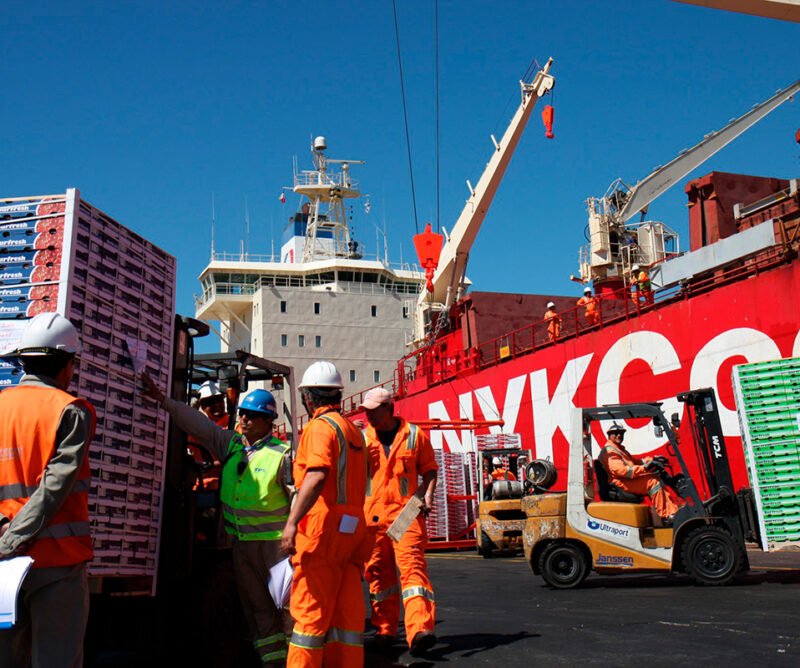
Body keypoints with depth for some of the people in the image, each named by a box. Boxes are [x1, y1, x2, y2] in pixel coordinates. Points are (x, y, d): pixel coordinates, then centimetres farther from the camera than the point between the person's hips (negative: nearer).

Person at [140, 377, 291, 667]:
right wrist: (162, 399, 0)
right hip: (240, 542, 6)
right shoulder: (230, 443, 8)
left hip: (273, 542, -6)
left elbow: (298, 498, -7)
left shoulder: (282, 454, -8)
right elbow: (196, 423, 6)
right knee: (256, 606, 12)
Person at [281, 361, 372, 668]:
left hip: (324, 527, -8)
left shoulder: (320, 426, -8)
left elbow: (317, 475, -24)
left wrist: (292, 521, -27)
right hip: (353, 527, 8)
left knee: (310, 609, -4)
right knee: (346, 610, 9)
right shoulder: (353, 429, 19)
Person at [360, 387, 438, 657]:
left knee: (412, 565, -14)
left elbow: (429, 469, 12)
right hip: (372, 515, 3)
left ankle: (420, 630, -21)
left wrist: (428, 496, -3)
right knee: (378, 572, 8)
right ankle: (385, 630, 21)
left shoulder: (414, 434, 5)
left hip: (407, 513, -2)